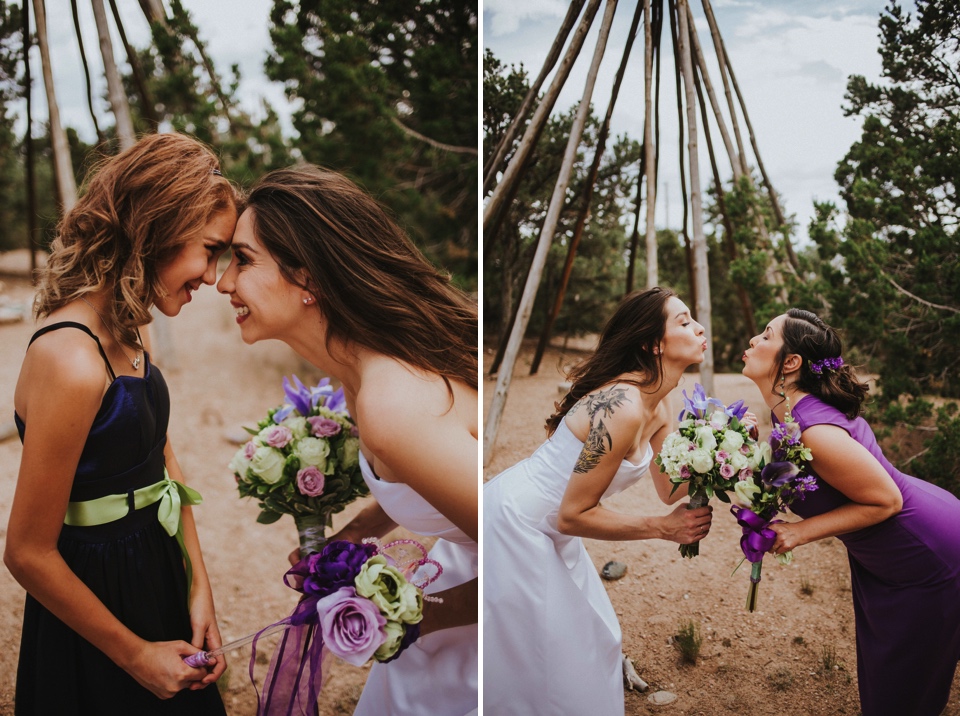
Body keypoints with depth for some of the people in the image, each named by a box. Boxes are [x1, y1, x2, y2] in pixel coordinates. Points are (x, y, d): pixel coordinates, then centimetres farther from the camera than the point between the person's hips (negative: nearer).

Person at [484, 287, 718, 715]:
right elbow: (573, 516, -26)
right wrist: (664, 528, -22)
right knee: (539, 666, 4)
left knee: (592, 641, 20)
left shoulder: (656, 409, 1)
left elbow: (671, 490, 4)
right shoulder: (622, 407, -28)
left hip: (548, 532, 10)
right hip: (514, 525, -9)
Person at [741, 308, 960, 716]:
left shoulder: (815, 432, -34)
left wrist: (803, 531, -25)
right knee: (878, 673, 24)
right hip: (879, 557, 9)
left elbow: (886, 500, -25)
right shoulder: (788, 410, -6)